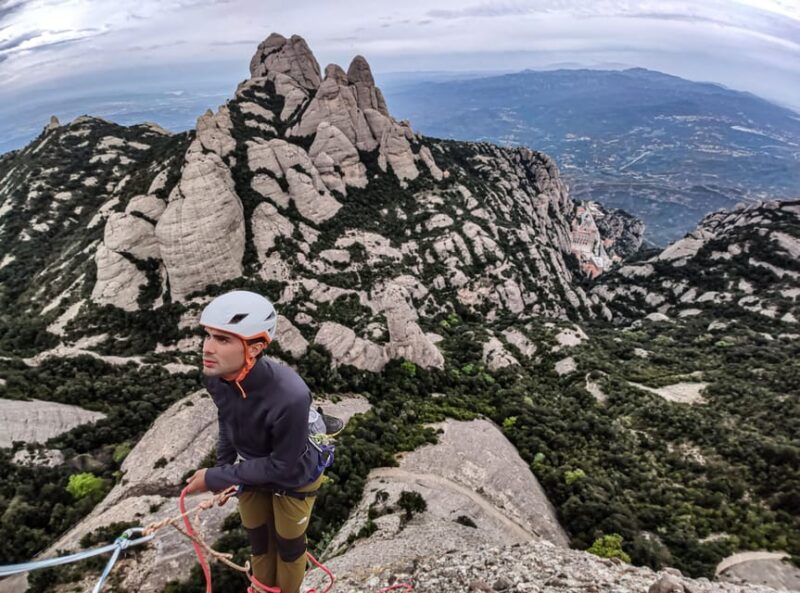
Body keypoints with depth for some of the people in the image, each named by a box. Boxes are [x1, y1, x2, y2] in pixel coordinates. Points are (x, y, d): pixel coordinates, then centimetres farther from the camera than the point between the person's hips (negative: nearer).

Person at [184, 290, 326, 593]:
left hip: (292, 479, -4)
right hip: (253, 471, 5)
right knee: (259, 542, 25)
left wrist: (215, 478, -24)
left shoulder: (290, 396, -44)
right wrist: (222, 470, 3)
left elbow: (281, 465, -28)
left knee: (288, 545, 20)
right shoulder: (216, 375, -25)